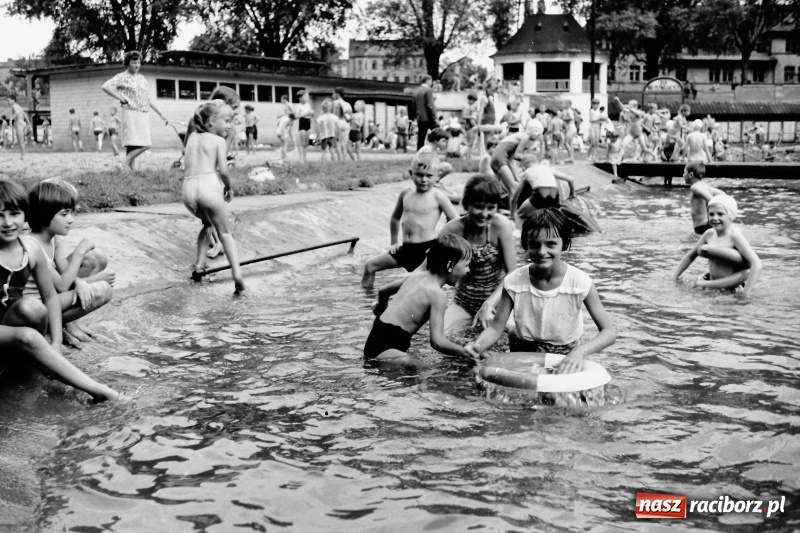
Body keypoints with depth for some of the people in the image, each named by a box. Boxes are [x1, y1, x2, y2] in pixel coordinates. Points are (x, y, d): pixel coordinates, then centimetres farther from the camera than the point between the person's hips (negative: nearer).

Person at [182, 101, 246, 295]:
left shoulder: (192, 138, 21)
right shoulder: (220, 141, 3)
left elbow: (191, 166, 18)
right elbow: (223, 170, -7)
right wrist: (228, 187, 10)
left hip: (188, 189, 5)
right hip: (209, 185, -5)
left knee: (207, 223, 32)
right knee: (225, 232, 8)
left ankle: (199, 264, 24)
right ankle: (237, 273, -8)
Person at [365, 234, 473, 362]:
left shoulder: (416, 275, 11)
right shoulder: (438, 294, -14)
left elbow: (383, 291, 29)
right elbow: (437, 341, -21)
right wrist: (467, 353, -9)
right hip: (387, 349, -10)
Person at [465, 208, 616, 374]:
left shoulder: (580, 282, -15)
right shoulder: (514, 281, -10)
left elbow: (609, 332, -14)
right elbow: (496, 327, -4)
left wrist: (580, 351, -33)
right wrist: (478, 345, -26)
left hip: (565, 359, -2)